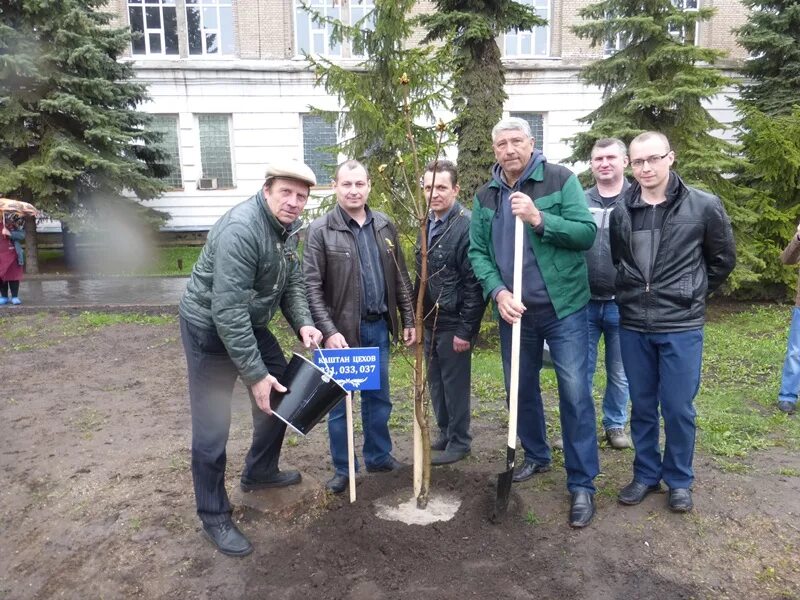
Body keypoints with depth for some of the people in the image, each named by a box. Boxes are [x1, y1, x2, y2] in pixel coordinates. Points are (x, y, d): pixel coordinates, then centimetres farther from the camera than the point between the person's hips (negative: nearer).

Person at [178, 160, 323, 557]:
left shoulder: (287, 226, -2)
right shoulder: (240, 230, -30)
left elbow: (292, 281, 6)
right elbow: (228, 311, -32)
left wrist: (303, 323, -12)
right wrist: (254, 374, -29)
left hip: (251, 324, 9)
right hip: (209, 328, -9)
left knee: (280, 396, 18)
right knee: (212, 428, -2)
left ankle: (260, 472, 40)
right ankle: (213, 516, 18)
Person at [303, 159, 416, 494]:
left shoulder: (385, 226, 7)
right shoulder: (320, 231, -8)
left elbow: (400, 278, 11)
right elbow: (312, 287, -12)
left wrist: (408, 320, 9)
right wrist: (329, 331, -19)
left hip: (378, 327, 5)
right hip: (342, 330, -4)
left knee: (378, 397, 17)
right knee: (339, 401, 8)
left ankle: (379, 457, 35)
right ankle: (343, 469, 24)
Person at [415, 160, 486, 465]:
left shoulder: (467, 225, -16)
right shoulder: (427, 224, 9)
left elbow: (474, 283, -18)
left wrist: (465, 329, -18)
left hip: (454, 323, -7)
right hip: (430, 320, 8)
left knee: (455, 383, 5)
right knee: (435, 382, 17)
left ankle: (459, 441, 22)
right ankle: (445, 433, 33)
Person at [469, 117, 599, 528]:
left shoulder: (561, 179, -6)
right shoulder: (485, 196, 6)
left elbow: (587, 233, -12)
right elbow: (477, 252, 3)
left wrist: (539, 218, -24)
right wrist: (497, 292, -13)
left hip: (563, 308, -4)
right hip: (513, 310, 4)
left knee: (575, 393, -3)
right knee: (521, 389, 15)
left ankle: (582, 485, 10)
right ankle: (536, 456, 38)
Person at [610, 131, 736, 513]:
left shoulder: (703, 206, -5)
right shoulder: (620, 211, 0)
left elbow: (723, 259, 7)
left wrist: (693, 294, 10)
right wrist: (632, 294, 9)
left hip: (681, 326, -2)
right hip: (633, 326, 2)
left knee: (678, 408, 5)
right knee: (642, 406, 13)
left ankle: (679, 481, 26)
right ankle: (646, 475, 29)